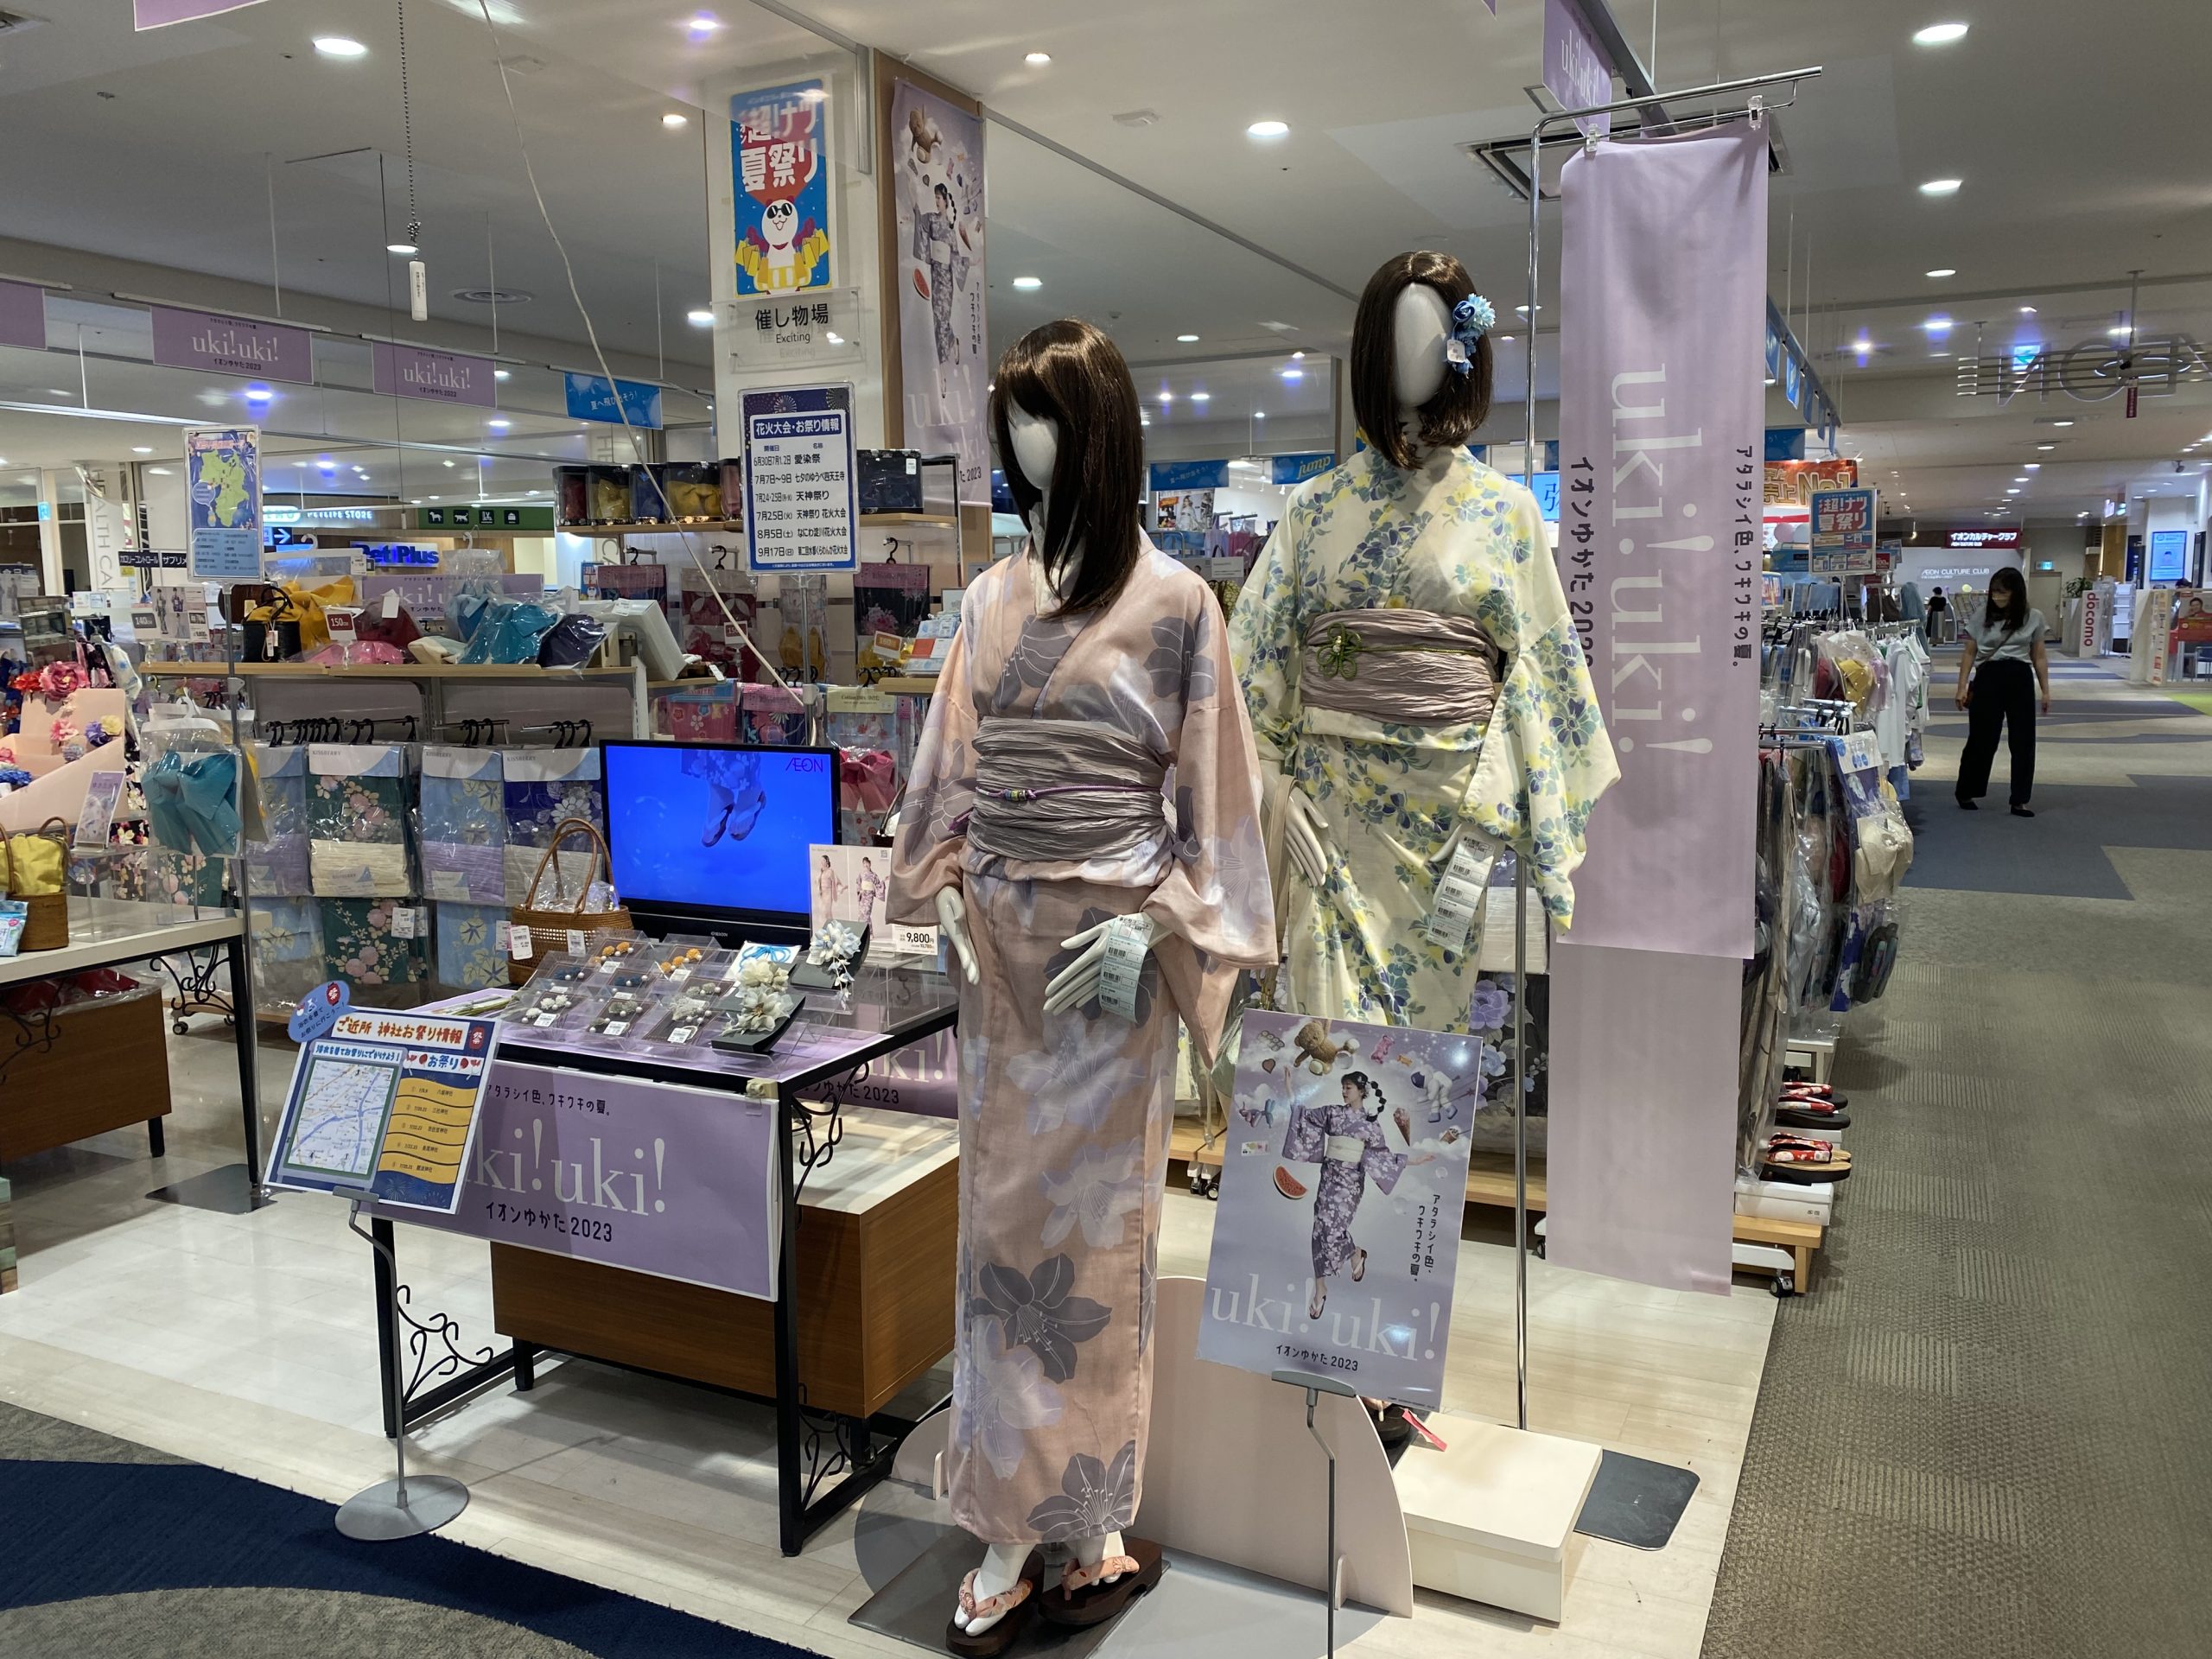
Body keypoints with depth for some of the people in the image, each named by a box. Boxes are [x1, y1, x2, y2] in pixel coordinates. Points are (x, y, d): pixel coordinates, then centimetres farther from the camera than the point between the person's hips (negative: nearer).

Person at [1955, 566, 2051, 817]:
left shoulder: (2034, 618, 5)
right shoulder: (1982, 616, 2)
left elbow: (2039, 658, 9)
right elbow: (1969, 654, 5)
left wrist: (2046, 691, 7)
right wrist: (1962, 687, -1)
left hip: (2020, 680, 2)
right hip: (1988, 678, -1)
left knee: (2023, 740, 3)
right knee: (1981, 739, 2)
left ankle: (2019, 801, 11)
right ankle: (1966, 794, 17)